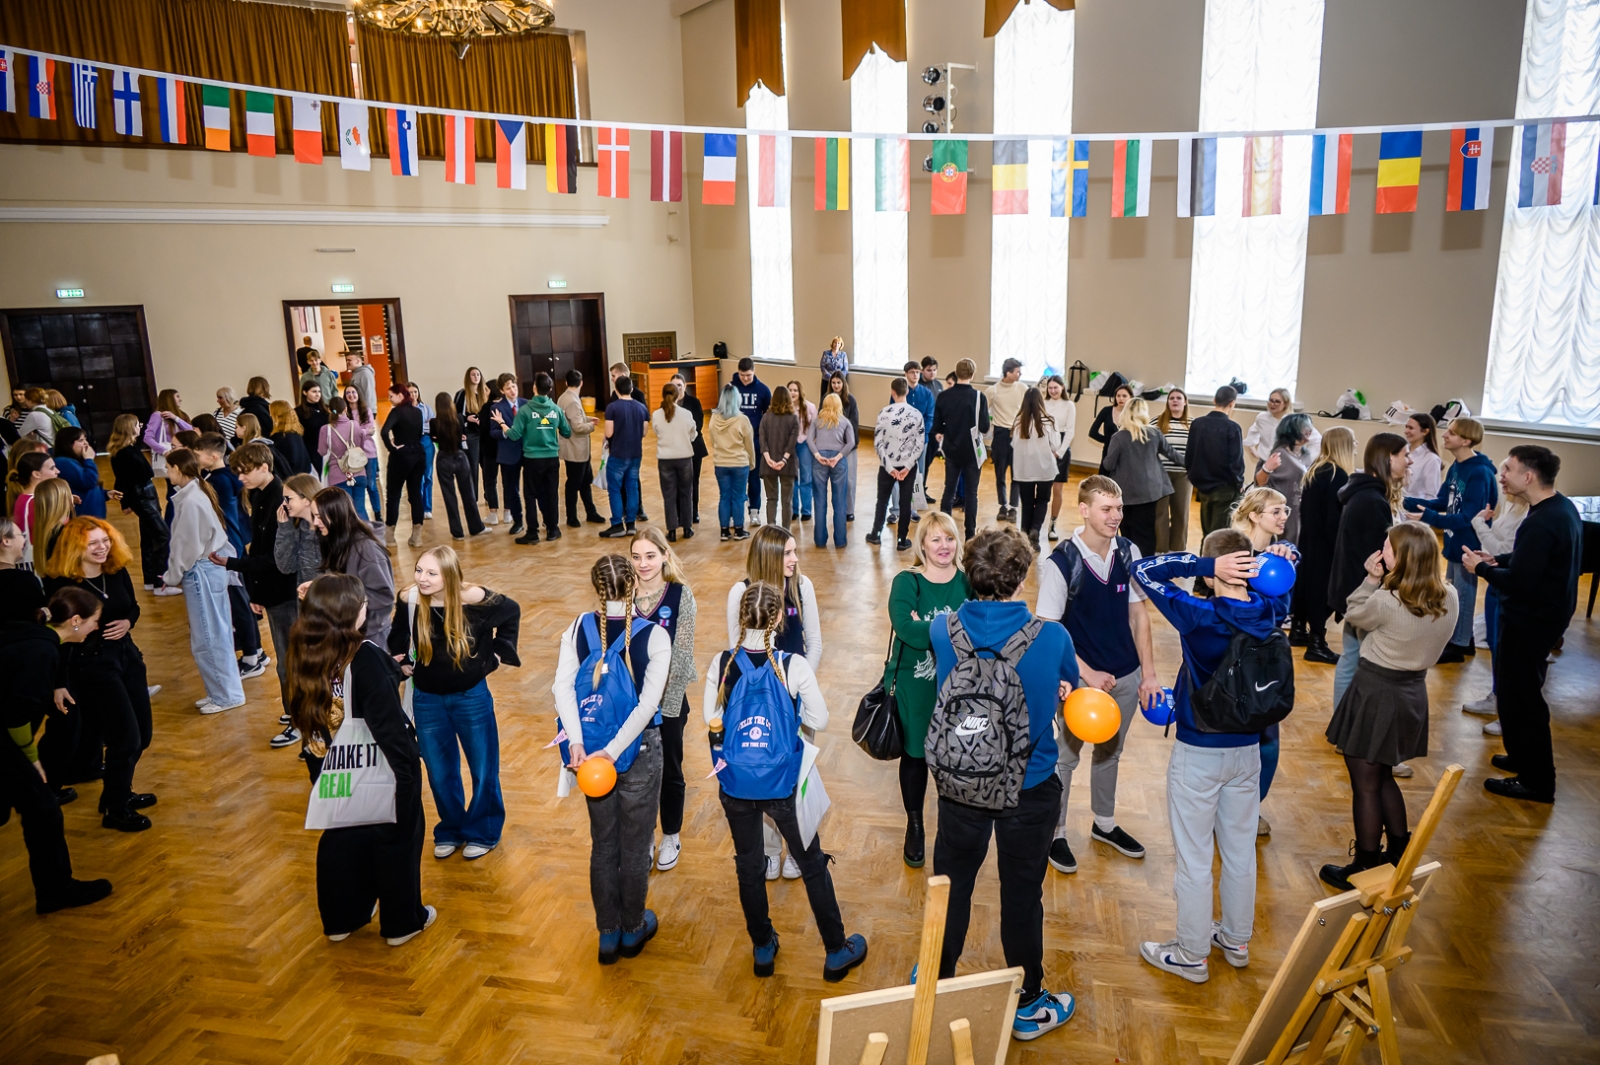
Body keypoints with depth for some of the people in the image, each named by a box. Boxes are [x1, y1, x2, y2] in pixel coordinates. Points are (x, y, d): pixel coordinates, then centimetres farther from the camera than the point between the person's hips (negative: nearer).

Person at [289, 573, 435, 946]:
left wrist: (316, 754, 19)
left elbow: (301, 714, 7)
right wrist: (409, 763, -14)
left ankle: (341, 919, 38)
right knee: (396, 839, 12)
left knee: (340, 838, 23)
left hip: (330, 769, 7)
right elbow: (388, 721, -25)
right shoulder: (365, 657, -27)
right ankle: (402, 922, 26)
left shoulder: (304, 653, -5)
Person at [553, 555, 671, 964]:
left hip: (590, 748, 3)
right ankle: (633, 929, 31)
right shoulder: (655, 636, -13)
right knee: (635, 843, 14)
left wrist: (577, 741, -18)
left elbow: (562, 686, -14)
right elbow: (648, 703, -20)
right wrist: (614, 750, -19)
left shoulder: (579, 627, -5)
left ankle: (608, 934, 30)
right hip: (639, 750, -3)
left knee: (603, 843, 17)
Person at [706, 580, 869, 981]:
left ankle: (763, 948, 36)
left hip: (736, 783, 2)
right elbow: (819, 721, -11)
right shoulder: (794, 666, -19)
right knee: (812, 863, 16)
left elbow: (711, 717, -3)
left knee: (748, 865, 21)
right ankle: (837, 952, 29)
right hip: (783, 783, -2)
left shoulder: (722, 662, -12)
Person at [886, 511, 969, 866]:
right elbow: (909, 632, -25)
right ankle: (915, 827, 35)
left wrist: (928, 628, -23)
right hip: (914, 684, -1)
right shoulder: (906, 582, -10)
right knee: (915, 755, 14)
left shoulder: (968, 582, -2)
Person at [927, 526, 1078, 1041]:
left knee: (952, 885, 21)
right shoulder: (1052, 638, -21)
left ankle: (939, 984, 41)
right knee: (1021, 896, 15)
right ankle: (1028, 1006, 35)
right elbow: (1069, 691, -1)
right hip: (1030, 789, -1)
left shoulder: (943, 629, -17)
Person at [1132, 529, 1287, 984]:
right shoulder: (1271, 611, -8)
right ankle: (1236, 941, 39)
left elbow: (1143, 569, -19)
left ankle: (1192, 955, 24)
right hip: (1248, 749, 6)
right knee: (1241, 851, 21)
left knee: (1194, 857, 9)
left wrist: (1206, 565, -25)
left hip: (1199, 753, -6)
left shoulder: (1199, 616, -25)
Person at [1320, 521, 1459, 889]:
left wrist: (1372, 579, -7)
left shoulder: (1385, 602, -26)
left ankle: (1365, 869, 19)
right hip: (1413, 693, 7)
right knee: (1383, 777, 25)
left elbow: (1352, 614, -5)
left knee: (1366, 786, 7)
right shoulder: (1449, 598, -5)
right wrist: (1382, 582, 1)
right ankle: (1399, 855, 36)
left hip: (1376, 693, -7)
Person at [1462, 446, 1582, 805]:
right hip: (1549, 611, 10)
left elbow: (1518, 582, -28)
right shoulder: (1562, 507, 5)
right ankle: (1524, 756, 37)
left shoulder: (1540, 523, -28)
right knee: (1517, 689, 22)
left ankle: (1536, 781, 12)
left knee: (1520, 695, 1)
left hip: (1531, 620, -10)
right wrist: (1496, 560, 2)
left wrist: (1481, 568, -12)